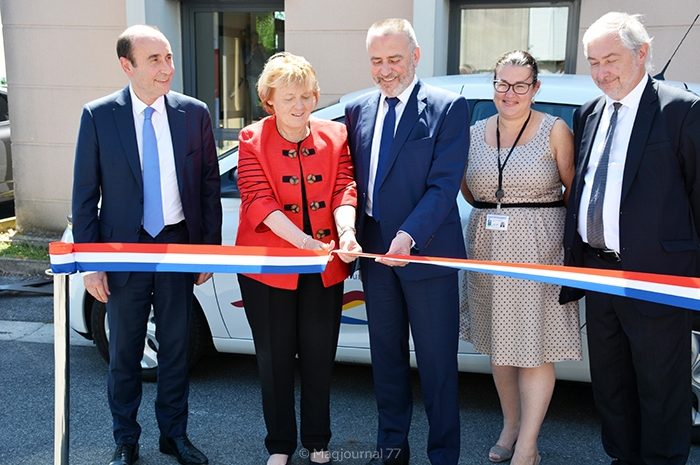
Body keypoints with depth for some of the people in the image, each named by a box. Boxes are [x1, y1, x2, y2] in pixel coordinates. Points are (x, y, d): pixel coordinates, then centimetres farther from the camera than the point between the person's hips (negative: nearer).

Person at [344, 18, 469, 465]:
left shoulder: (449, 108, -7)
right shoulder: (358, 110, 8)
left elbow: (444, 185, -14)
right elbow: (352, 179, 10)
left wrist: (409, 236, -25)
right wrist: (351, 236, -3)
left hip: (427, 253, -5)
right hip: (375, 252, 5)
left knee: (437, 361, 5)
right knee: (386, 355, 16)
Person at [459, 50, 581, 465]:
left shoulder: (555, 130, -3)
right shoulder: (476, 133, 8)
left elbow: (575, 190, -3)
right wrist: (494, 213, 3)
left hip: (539, 249, -4)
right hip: (487, 250, 5)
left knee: (534, 348, -1)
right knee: (498, 343, 13)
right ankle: (511, 425, 31)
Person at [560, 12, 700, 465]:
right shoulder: (588, 114, 11)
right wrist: (574, 265, 13)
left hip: (656, 277, -6)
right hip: (599, 273, 7)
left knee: (660, 391, 7)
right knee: (610, 384, 20)